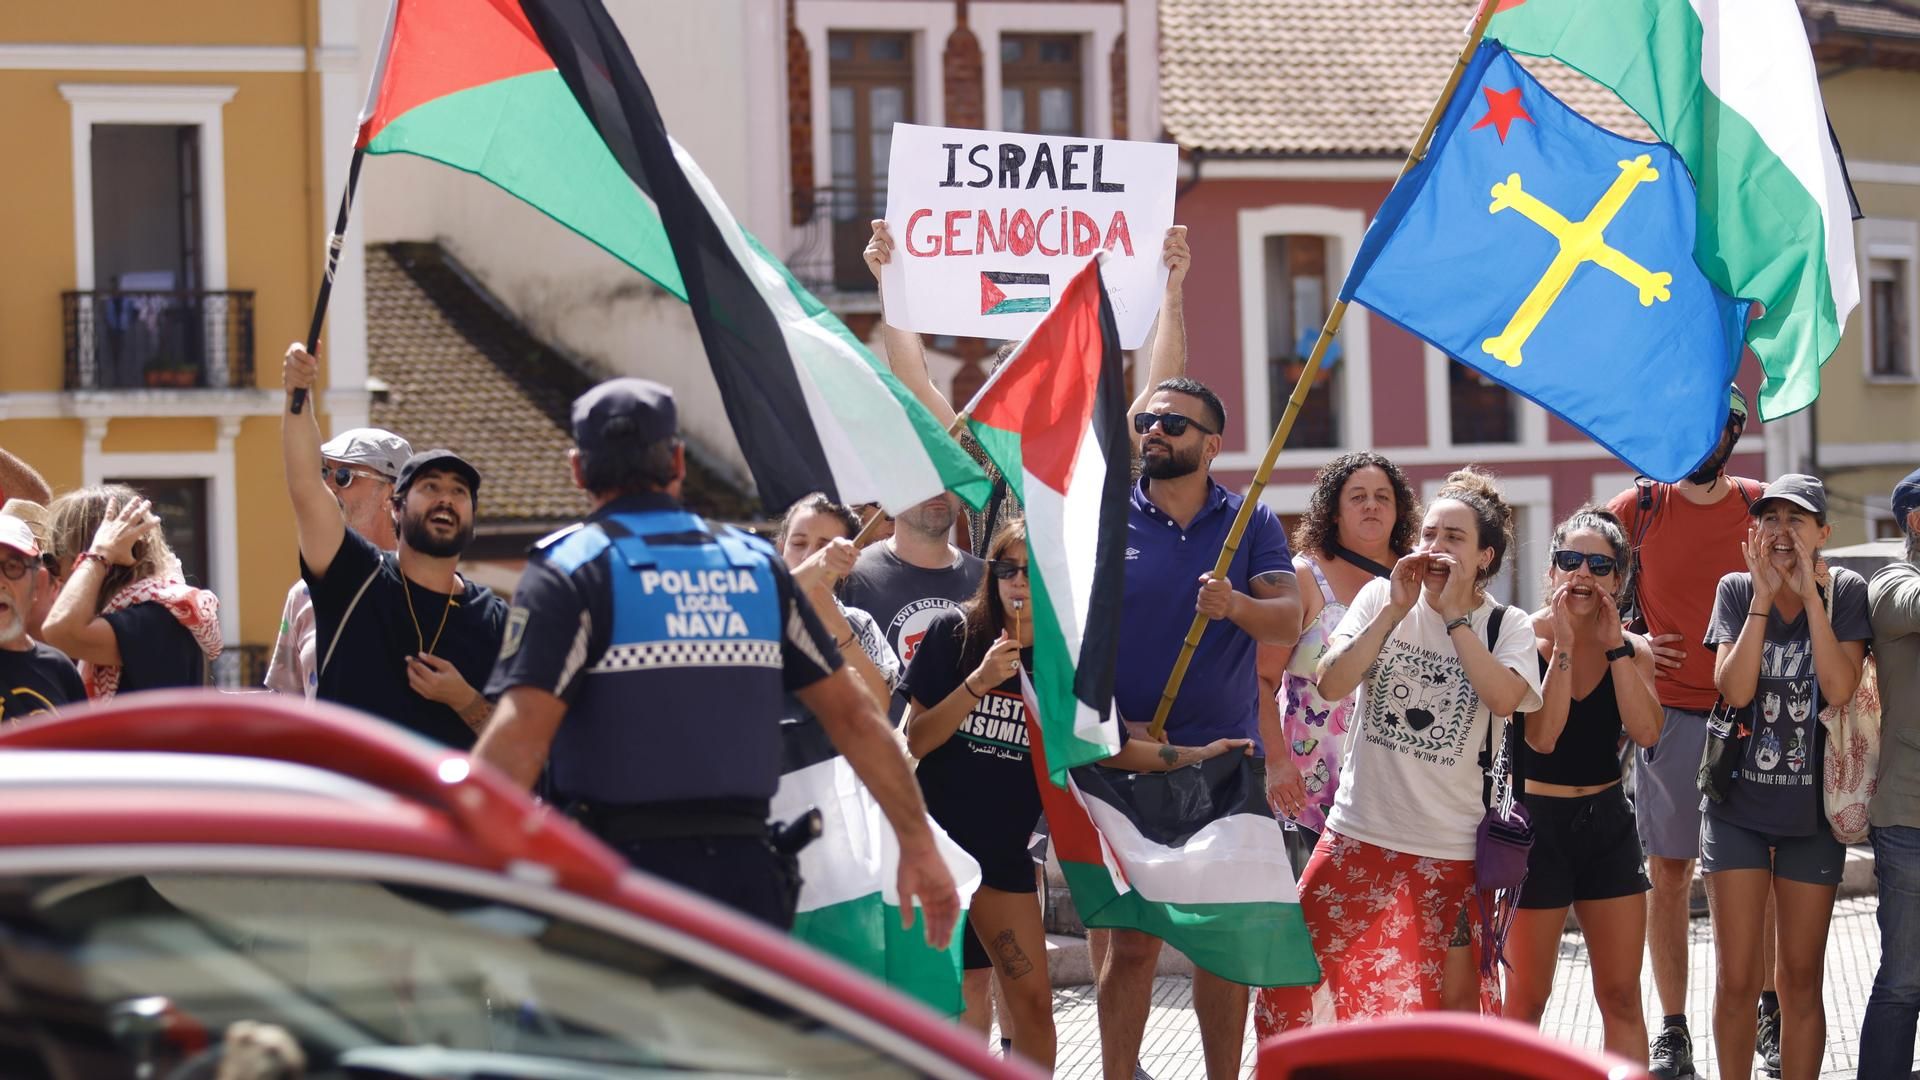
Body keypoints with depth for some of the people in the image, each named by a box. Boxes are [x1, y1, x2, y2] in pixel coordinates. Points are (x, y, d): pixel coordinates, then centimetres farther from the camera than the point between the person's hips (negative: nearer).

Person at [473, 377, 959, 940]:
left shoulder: (569, 571, -4)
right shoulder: (757, 565, 12)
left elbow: (519, 736, -17)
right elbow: (853, 714, 11)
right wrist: (918, 841, 18)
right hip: (746, 873, 4)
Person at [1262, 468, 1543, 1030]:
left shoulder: (1507, 626, -1)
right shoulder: (1381, 596, 2)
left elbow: (1503, 697, -22)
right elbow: (1331, 684, -10)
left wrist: (1453, 615, -16)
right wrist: (1396, 609, -14)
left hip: (1450, 851, -1)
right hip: (1359, 835, 1)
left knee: (1434, 1008, 2)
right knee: (1288, 977, -2)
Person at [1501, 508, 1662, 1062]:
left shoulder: (1633, 650, 3)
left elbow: (1645, 732, -14)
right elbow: (1542, 736, -20)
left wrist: (1614, 644, -16)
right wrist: (1564, 645, -21)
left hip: (1607, 823, 4)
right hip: (1537, 823, -4)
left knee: (1622, 996, 4)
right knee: (1526, 999, 1)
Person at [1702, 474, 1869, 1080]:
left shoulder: (1845, 593, -4)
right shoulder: (1736, 591, -2)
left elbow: (1840, 688, -18)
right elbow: (1735, 689, -15)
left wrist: (1808, 592, -19)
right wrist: (1764, 596, -16)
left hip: (1812, 809, 0)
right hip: (1739, 806, 0)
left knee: (1800, 979, 7)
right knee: (1736, 979, 0)